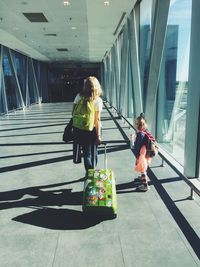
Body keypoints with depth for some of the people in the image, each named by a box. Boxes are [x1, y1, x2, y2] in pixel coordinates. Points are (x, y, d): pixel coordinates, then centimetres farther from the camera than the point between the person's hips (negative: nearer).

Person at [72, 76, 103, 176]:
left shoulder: (79, 96, -5)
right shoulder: (98, 100, -12)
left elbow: (73, 113, -1)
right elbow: (97, 119, -14)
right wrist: (98, 135, -10)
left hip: (80, 128, 2)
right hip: (92, 129, -2)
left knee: (86, 152, 13)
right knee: (93, 152, 17)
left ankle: (88, 172, 20)